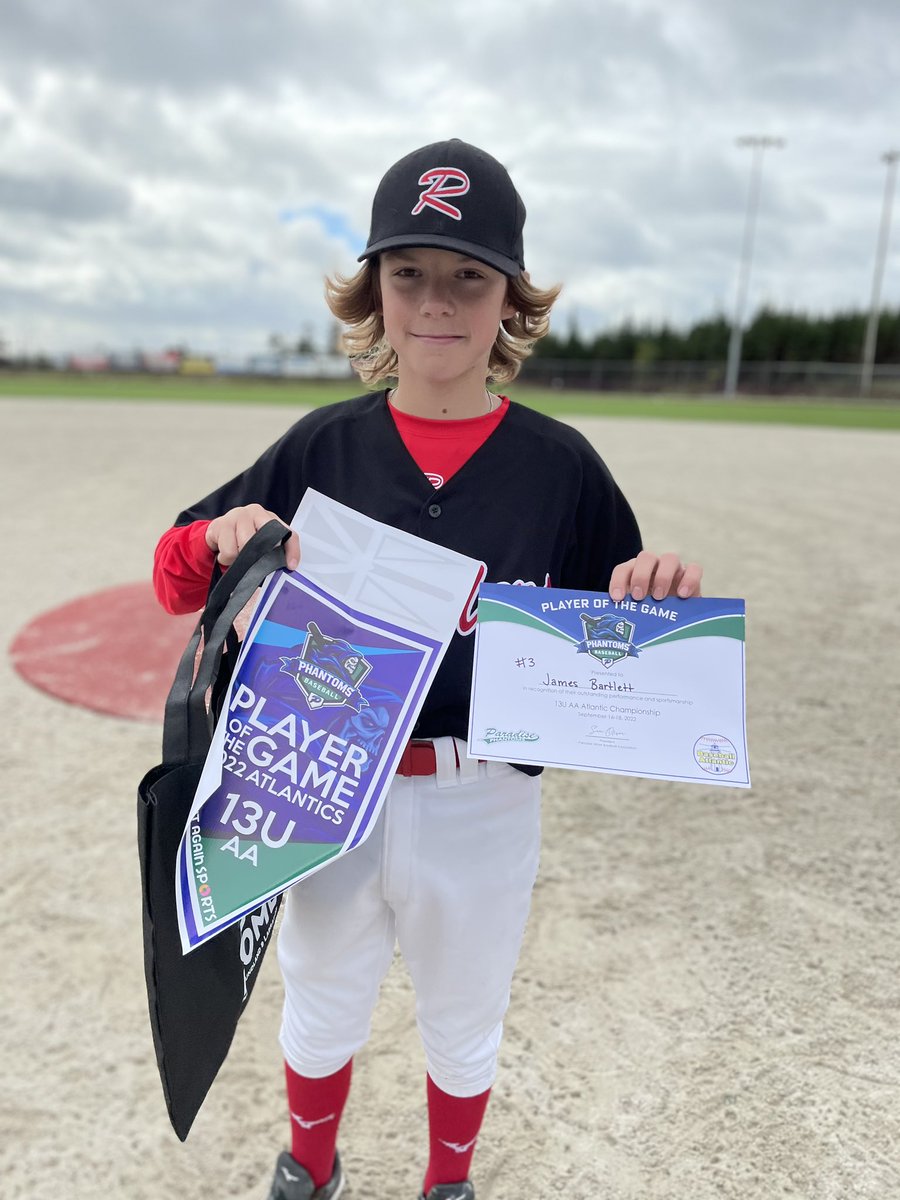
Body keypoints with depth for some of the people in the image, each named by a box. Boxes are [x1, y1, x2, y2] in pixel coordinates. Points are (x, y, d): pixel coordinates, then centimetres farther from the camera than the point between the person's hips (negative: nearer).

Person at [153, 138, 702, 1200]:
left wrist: (662, 603, -23)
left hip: (484, 804, -1)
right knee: (321, 1006, 26)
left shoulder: (561, 464, -8)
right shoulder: (324, 445, -6)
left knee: (462, 1028, 24)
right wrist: (219, 541, -21)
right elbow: (176, 575, 0)